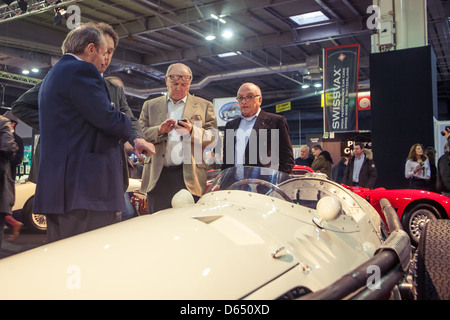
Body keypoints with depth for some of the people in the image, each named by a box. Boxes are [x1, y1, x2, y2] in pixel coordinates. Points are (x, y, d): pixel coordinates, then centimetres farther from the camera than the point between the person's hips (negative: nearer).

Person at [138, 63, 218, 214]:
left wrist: (192, 131, -12)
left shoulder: (204, 106, 15)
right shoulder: (150, 105, 18)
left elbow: (213, 138, 7)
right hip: (158, 176, 1)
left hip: (190, 177, -1)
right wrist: (160, 130, -9)